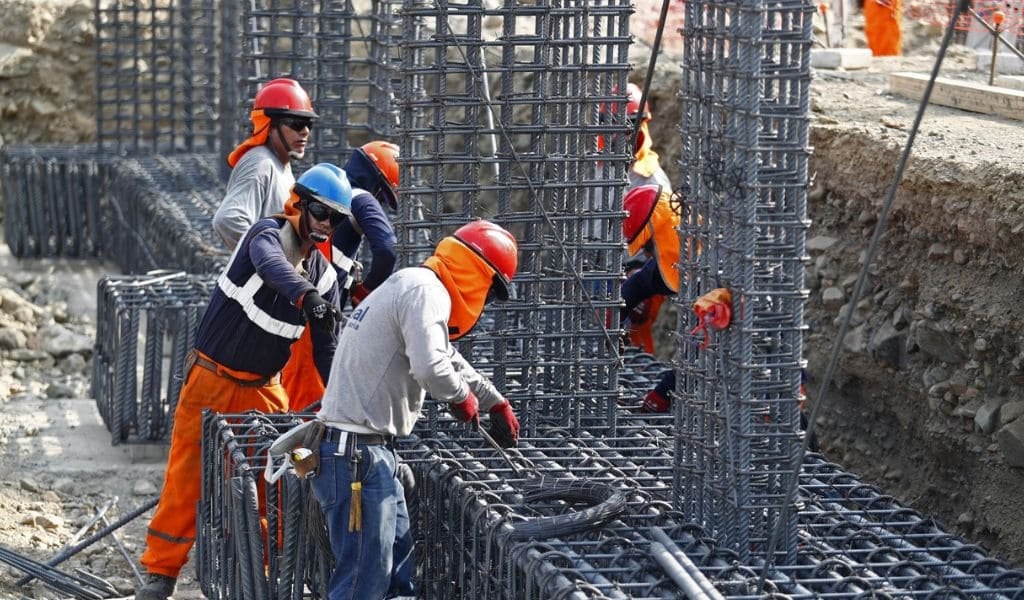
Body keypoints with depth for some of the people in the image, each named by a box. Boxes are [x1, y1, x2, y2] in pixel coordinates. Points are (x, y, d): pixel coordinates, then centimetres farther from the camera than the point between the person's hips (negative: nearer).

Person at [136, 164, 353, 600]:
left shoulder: (324, 277, 0)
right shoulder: (266, 235, -16)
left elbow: (327, 349, 2)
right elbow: (271, 265, -42)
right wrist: (305, 295, -61)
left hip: (262, 388, 5)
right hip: (211, 379, -5)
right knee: (187, 476, -1)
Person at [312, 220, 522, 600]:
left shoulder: (409, 285, 21)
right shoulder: (426, 291, -13)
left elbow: (450, 360, 36)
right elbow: (430, 368, -28)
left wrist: (497, 403, 45)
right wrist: (462, 395, -8)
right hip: (358, 453, -11)